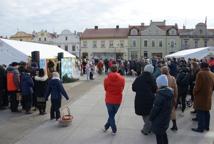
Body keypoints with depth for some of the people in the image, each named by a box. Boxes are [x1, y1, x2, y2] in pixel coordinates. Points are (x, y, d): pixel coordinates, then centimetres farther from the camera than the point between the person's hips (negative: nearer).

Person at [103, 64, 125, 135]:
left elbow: (105, 89, 0)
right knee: (112, 114, 21)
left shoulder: (106, 79, -13)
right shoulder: (122, 79, -12)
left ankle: (114, 130, 23)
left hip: (109, 100, -1)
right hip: (118, 100, 1)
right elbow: (122, 88, 1)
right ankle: (106, 126, 33)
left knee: (111, 115, 15)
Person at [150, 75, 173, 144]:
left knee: (159, 136, 4)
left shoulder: (160, 94, -24)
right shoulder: (170, 92, 0)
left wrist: (151, 117, -7)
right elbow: (170, 106, 9)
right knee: (163, 134, 25)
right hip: (166, 118, 8)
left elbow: (156, 108, -21)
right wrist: (167, 114, 17)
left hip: (159, 120, -8)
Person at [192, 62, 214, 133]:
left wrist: (194, 93, -4)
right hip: (208, 96, 8)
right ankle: (207, 126, 30)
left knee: (200, 112, 1)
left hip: (201, 96, -7)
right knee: (206, 111, 18)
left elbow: (197, 86, -19)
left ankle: (200, 128, 9)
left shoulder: (200, 73, -18)